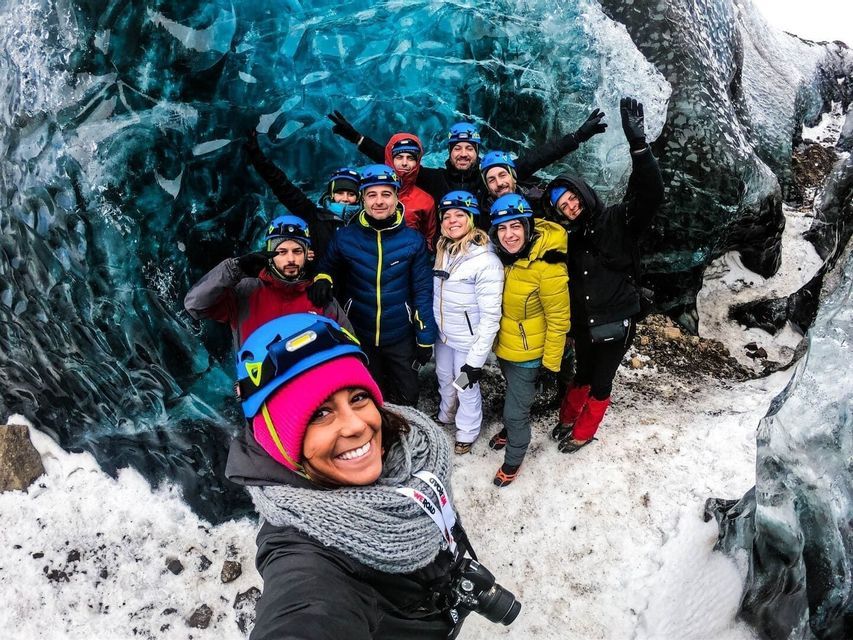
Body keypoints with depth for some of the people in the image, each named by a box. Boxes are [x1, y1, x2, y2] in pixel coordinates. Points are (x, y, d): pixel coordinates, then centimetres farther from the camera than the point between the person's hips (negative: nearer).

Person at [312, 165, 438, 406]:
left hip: (400, 337, -1)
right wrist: (323, 278, -15)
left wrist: (425, 338, -5)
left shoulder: (412, 240, -11)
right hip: (359, 336, 1)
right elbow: (328, 267, 9)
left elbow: (422, 291, -6)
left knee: (408, 399, 16)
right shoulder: (345, 237, -10)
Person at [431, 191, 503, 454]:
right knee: (444, 378, 26)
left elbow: (490, 317, -22)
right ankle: (445, 417, 53)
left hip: (468, 341, -7)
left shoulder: (486, 261, -23)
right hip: (443, 335, 7)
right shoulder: (443, 251, -1)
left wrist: (476, 359, -21)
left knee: (467, 388, 11)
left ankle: (467, 433, 37)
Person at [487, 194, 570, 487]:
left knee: (516, 410, 5)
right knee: (513, 396, 30)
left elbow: (558, 320, -20)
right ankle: (510, 429, 56)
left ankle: (513, 460, 31)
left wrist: (551, 363, -15)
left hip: (529, 354, -6)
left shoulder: (547, 267, -28)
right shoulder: (504, 257, -7)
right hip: (505, 347, 6)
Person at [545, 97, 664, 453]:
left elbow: (650, 194, -30)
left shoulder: (617, 221, -13)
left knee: (600, 384, 12)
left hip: (616, 322, -3)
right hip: (583, 326, 3)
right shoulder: (567, 238, 1)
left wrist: (638, 145, -41)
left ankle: (582, 433, 35)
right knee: (583, 376, 22)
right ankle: (568, 419, 46)